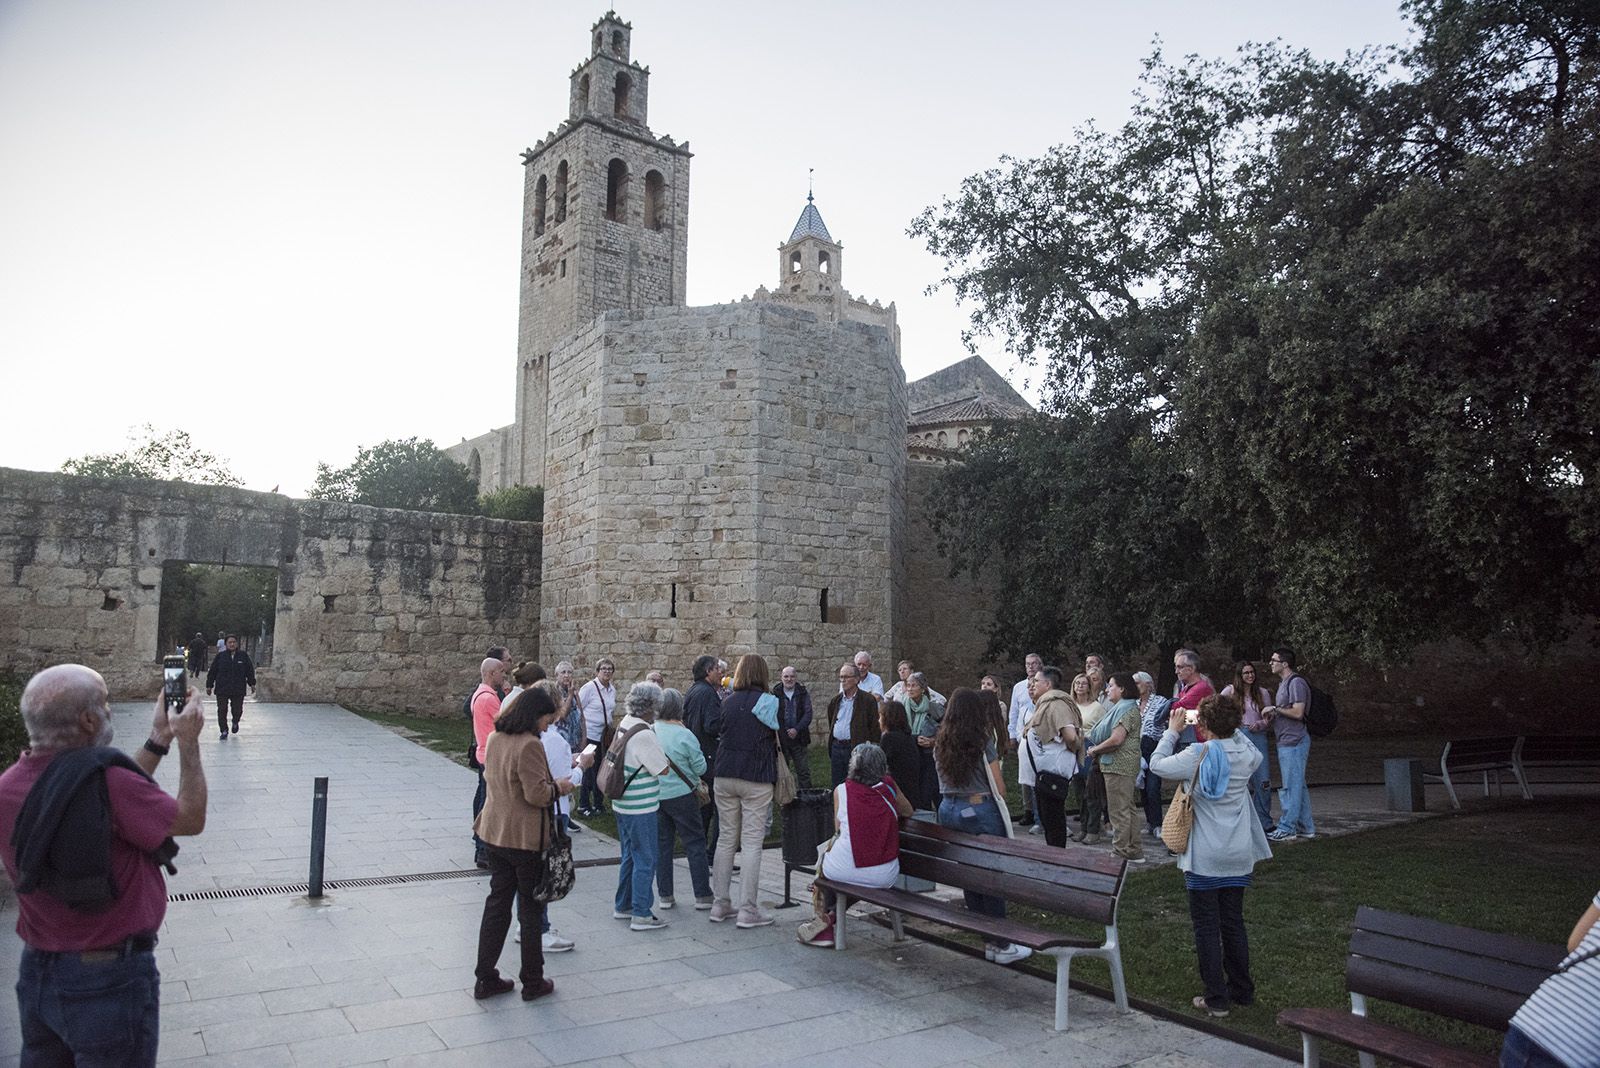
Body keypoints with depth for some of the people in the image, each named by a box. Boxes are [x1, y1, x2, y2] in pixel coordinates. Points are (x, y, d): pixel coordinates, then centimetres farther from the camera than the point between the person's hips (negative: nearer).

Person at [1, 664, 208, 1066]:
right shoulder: (104, 778, -27)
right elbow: (190, 819, -12)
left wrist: (159, 739, 12)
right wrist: (188, 741, -3)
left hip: (35, 973, 7)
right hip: (110, 979, -7)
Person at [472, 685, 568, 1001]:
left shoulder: (494, 739, 6)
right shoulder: (529, 745, -22)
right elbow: (537, 794, -24)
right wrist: (558, 787, -5)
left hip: (494, 833, 8)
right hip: (525, 838, -8)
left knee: (497, 903, 15)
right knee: (531, 907, 7)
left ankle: (485, 978, 21)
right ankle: (532, 981, 19)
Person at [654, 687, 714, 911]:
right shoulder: (683, 735, -16)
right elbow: (701, 768, -9)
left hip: (655, 796, 4)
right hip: (681, 795, -4)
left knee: (662, 844, 14)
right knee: (695, 844, 5)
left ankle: (664, 896, 17)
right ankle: (702, 895, 7)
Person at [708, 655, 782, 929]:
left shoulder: (727, 702, 8)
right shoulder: (769, 701, -6)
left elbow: (719, 733, 14)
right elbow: (781, 737, -2)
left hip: (725, 775, 5)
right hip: (756, 778, -5)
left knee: (727, 839, 12)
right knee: (752, 843, -1)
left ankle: (720, 905, 17)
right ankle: (747, 910, 1)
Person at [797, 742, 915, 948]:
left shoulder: (842, 790, -6)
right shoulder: (889, 786, 0)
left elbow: (839, 828, 8)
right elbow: (908, 811, 18)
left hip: (846, 870, -3)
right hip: (885, 877, 3)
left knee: (824, 852, 29)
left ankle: (823, 916, 37)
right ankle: (831, 916, 32)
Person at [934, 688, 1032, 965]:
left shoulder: (940, 744, 5)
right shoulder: (982, 744, -12)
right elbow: (998, 787, -7)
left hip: (948, 809, 6)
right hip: (979, 809, -6)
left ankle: (986, 937, 21)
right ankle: (999, 945, 6)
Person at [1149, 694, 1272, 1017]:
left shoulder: (1196, 756, -17)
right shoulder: (1246, 755, -4)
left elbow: (1157, 764, -4)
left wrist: (1172, 731, 7)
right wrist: (1232, 729, 18)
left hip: (1204, 859, -5)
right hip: (1238, 856, 5)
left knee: (1207, 927, 4)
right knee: (1234, 923, 17)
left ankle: (1217, 999, 7)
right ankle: (1242, 990, 27)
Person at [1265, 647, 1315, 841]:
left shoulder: (1296, 683, -15)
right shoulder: (1283, 683, 17)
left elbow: (1297, 712, -22)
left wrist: (1275, 709, -12)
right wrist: (1272, 716, 9)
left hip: (1293, 742, -10)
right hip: (1286, 741, 10)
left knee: (1291, 786, -5)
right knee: (1298, 785, 14)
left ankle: (1286, 829, -1)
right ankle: (1306, 827, 21)